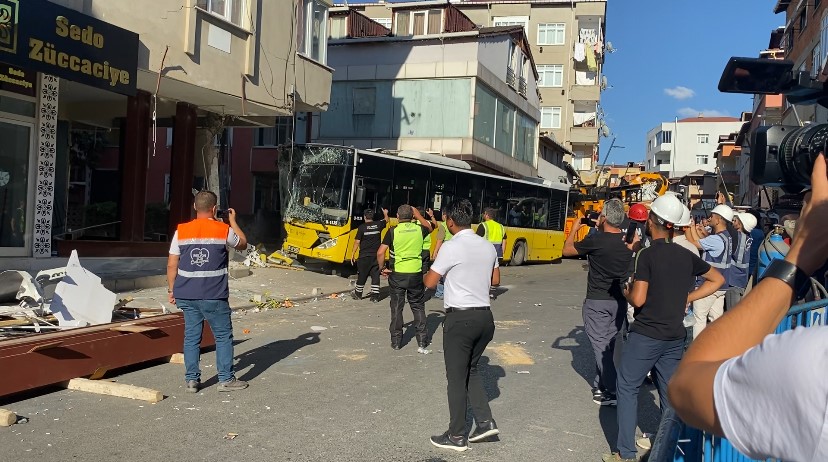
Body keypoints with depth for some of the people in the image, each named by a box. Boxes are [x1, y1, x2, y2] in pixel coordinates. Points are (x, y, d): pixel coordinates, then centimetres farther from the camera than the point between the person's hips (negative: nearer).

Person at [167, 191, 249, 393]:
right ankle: (226, 379, 11)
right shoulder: (224, 230, -5)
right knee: (223, 336, 8)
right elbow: (242, 244, 14)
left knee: (191, 336, 12)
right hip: (214, 296, -3)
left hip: (186, 295, 3)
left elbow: (172, 264, 3)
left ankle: (192, 379, 16)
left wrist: (171, 289, 13)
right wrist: (233, 221, 25)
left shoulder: (181, 231, 2)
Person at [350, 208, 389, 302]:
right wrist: (385, 213, 44)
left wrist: (353, 254, 1)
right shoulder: (378, 225, 0)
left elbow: (357, 242, -8)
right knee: (375, 275, 6)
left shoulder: (362, 227, -9)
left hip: (364, 256, -2)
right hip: (376, 255, 3)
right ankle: (375, 296, 5)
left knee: (362, 275, 10)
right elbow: (386, 220, 22)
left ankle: (358, 294, 24)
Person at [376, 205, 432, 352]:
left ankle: (396, 342, 17)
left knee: (397, 308, 11)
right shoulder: (419, 229, -1)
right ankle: (422, 342, 10)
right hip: (416, 274, 2)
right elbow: (429, 227, 24)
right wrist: (417, 214, 26)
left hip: (397, 275, -1)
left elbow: (380, 253, -11)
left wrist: (382, 268, 3)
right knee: (418, 307, 13)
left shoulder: (393, 231, -8)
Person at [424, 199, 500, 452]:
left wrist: (430, 270, 11)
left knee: (457, 377, 6)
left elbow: (429, 282, -8)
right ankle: (485, 422, 17)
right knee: (471, 370, 23)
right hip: (484, 317, 7)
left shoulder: (451, 247, -14)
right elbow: (495, 280, 18)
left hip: (460, 318, -7)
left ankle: (457, 436, 16)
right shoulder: (488, 246, 6)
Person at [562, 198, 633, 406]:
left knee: (601, 345, 0)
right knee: (608, 344, 15)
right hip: (619, 301, 6)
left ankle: (611, 392, -2)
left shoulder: (595, 240, -18)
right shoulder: (628, 241, -2)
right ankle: (600, 386, 24)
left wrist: (575, 228, 10)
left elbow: (567, 250, -4)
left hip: (597, 301, -5)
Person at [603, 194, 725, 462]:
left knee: (627, 388, 4)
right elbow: (717, 279, 19)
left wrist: (626, 292, 3)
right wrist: (688, 298, 14)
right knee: (670, 394, 12)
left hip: (645, 335, -6)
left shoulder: (647, 254, -14)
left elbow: (638, 299, -18)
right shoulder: (686, 256, 6)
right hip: (675, 336, 6)